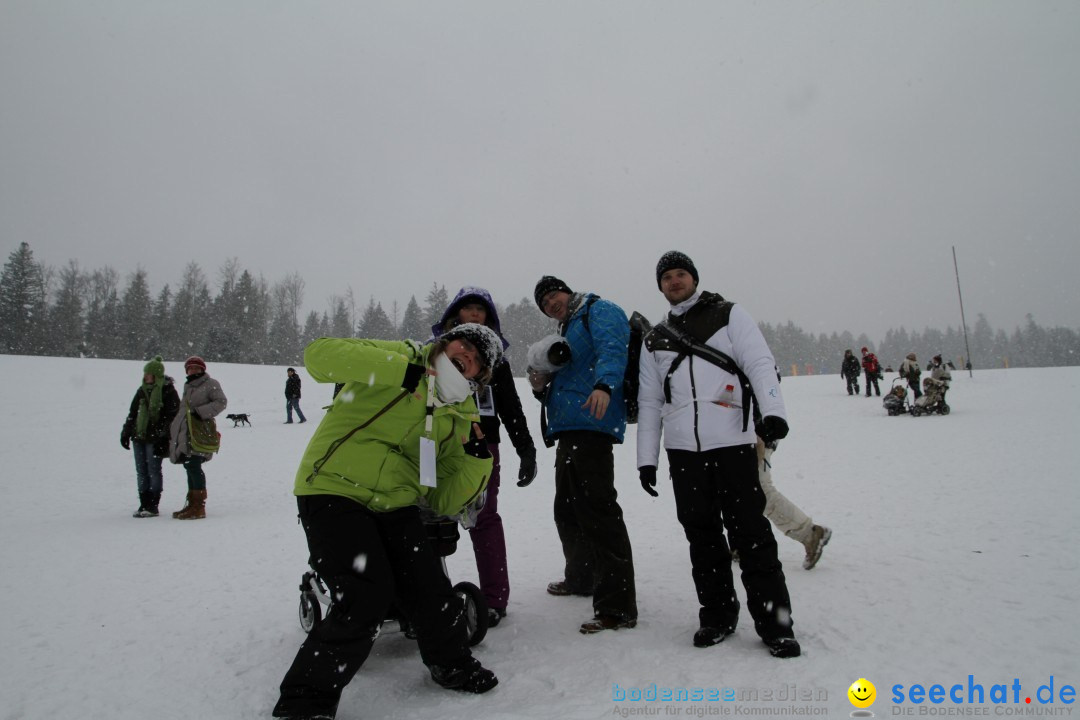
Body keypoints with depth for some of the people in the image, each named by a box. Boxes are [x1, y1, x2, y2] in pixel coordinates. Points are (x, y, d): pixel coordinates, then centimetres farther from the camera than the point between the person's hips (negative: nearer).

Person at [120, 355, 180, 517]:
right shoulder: (142, 391, 13)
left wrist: (163, 439, -17)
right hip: (139, 437, 7)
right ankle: (144, 504, 17)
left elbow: (171, 417, -12)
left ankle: (152, 506, 4)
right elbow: (132, 413, 20)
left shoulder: (168, 392, -8)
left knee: (153, 471, -2)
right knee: (141, 471, 9)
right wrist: (126, 433, 13)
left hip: (154, 438, -7)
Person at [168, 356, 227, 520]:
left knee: (194, 466, -13)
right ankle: (192, 503, 18)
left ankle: (199, 507, -10)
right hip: (185, 433, 8)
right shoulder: (188, 386, 23)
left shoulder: (210, 384, -2)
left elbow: (221, 401, -12)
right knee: (190, 467, 10)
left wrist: (201, 412, -19)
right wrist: (173, 430, 25)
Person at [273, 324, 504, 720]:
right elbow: (319, 354, -20)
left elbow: (444, 502, 7)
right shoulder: (401, 356, -3)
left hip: (395, 507, 5)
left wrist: (478, 460, -10)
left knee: (432, 595, -5)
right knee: (366, 598, -20)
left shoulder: (461, 419, 9)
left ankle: (453, 665, 28)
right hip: (333, 491, -5)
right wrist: (400, 369, -27)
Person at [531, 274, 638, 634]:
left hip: (592, 423, -10)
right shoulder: (566, 332, 28)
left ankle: (618, 607, -13)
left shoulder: (600, 311, 1)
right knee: (567, 509, 20)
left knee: (597, 509, -15)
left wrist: (604, 385, -39)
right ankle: (581, 577, 39)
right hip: (569, 429, 11)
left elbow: (612, 350, -20)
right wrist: (542, 385, 9)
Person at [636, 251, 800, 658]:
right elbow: (649, 401, 17)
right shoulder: (655, 339, 19)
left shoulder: (729, 315, 9)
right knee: (701, 533, 7)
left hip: (732, 442, -3)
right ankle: (717, 615, 20)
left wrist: (773, 411, -19)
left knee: (750, 531, -4)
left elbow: (760, 364, -2)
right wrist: (646, 457, 11)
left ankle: (774, 621, 8)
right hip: (682, 449, 4)